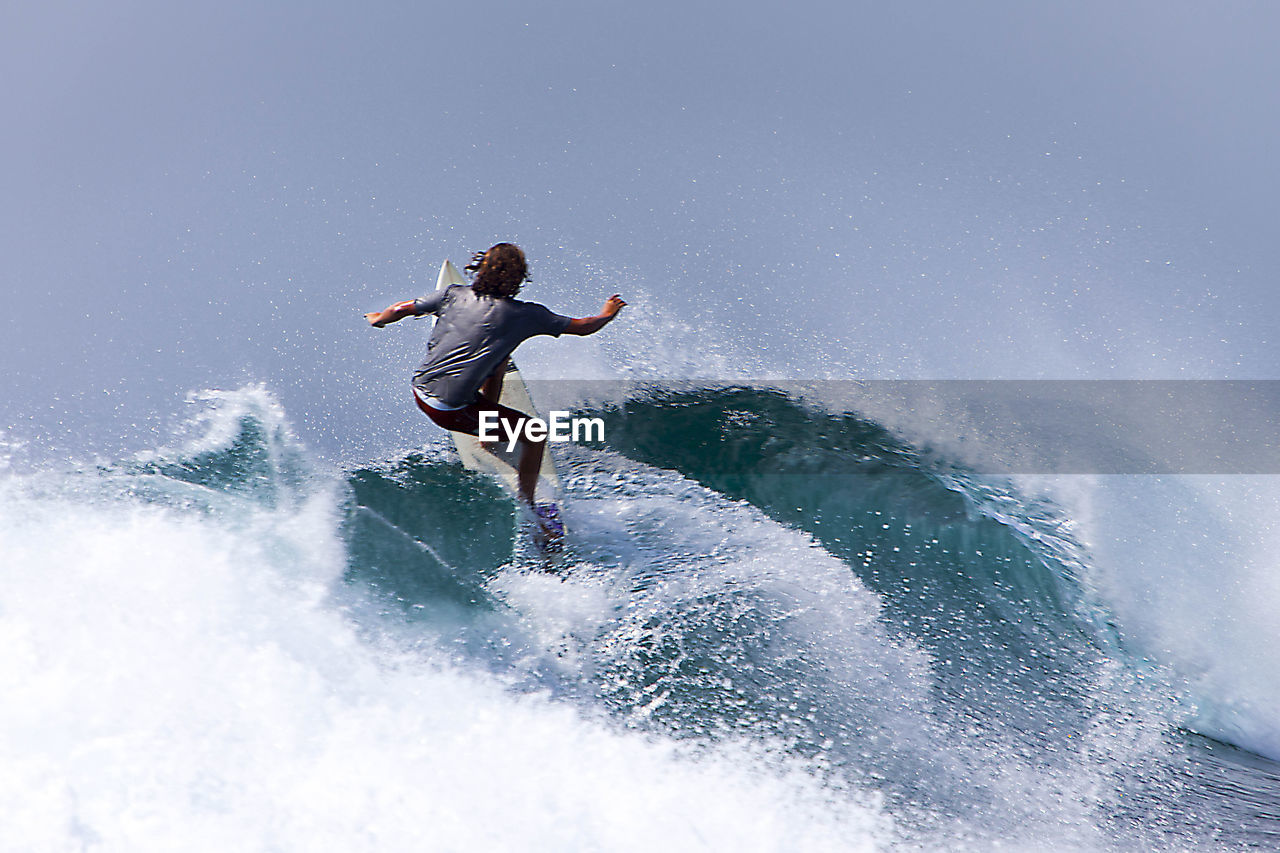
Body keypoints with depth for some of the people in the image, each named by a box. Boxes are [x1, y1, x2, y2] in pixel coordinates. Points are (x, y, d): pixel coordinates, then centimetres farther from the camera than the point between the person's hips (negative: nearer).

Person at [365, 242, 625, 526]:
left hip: (420, 389, 6)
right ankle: (525, 507, 16)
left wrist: (377, 319, 35)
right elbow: (583, 327, 1)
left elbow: (401, 309, 13)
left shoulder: (455, 294, 2)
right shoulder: (526, 314, -9)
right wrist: (607, 314, 22)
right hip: (452, 410, -6)